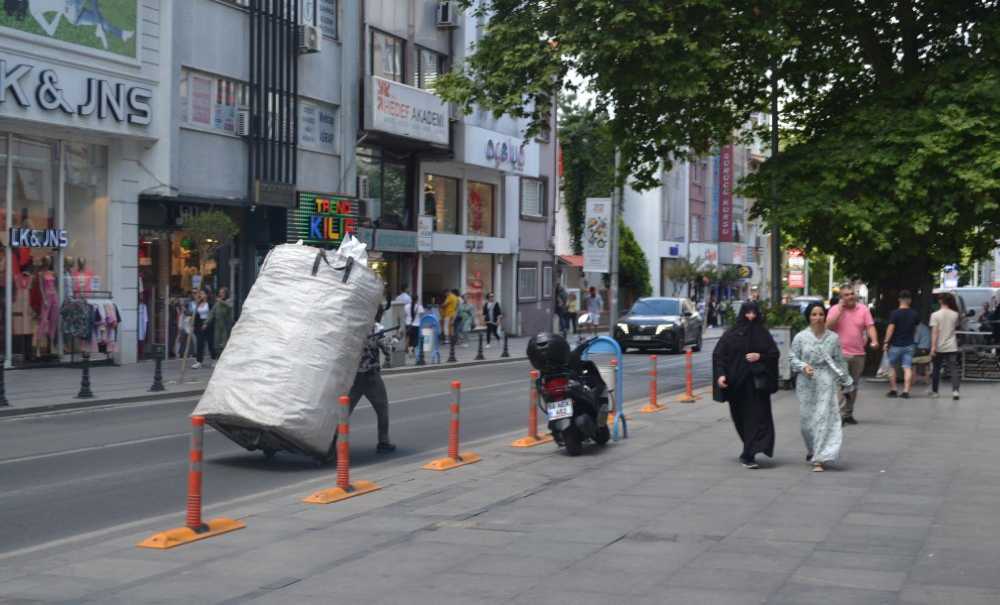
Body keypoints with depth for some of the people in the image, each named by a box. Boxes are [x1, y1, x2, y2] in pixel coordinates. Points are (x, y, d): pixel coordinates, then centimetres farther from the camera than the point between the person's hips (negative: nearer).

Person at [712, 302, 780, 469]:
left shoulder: (763, 333, 5)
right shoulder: (731, 334, 2)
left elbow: (775, 353, 6)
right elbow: (718, 354, -1)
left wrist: (760, 356, -12)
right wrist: (721, 374, -13)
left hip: (757, 382, -1)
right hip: (737, 383, 1)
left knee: (756, 417, -11)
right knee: (741, 417, 10)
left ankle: (748, 455, -14)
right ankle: (749, 452, 30)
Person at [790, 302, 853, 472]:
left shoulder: (833, 338, 2)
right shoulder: (800, 337, 1)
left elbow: (840, 361, 8)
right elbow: (792, 358, 5)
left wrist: (845, 381, 10)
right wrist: (803, 366, -14)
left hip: (827, 383, -1)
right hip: (806, 383, 1)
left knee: (825, 418, -8)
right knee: (806, 420, 7)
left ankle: (819, 459, -6)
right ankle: (812, 450, 34)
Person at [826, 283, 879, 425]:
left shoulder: (863, 309, 8)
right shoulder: (835, 309, 2)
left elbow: (870, 327, 2)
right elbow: (828, 326, -12)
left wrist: (874, 340, -17)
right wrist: (840, 309, -13)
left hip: (858, 354, 3)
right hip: (841, 353, -3)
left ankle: (848, 413, 19)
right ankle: (840, 414, -14)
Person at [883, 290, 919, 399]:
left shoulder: (895, 314, -11)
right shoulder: (914, 314, 3)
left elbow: (891, 329, -14)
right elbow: (915, 330, 14)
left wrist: (886, 342, -8)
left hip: (896, 345, -3)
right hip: (909, 345, 3)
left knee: (892, 367, 11)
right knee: (907, 368, 0)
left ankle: (893, 390, 12)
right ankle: (906, 391, -7)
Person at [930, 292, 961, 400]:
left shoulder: (935, 315, -9)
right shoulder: (955, 314, 2)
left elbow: (935, 332, -13)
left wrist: (933, 346, -14)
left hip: (939, 347, -1)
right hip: (952, 347, 2)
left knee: (936, 369, 12)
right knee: (954, 369, -1)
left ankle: (934, 391, 20)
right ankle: (955, 390, -16)